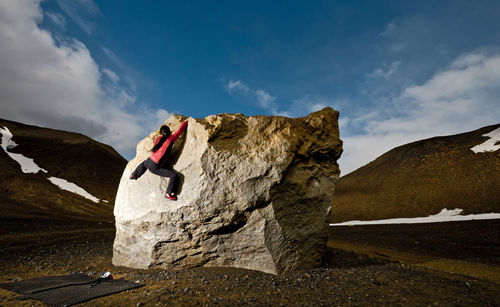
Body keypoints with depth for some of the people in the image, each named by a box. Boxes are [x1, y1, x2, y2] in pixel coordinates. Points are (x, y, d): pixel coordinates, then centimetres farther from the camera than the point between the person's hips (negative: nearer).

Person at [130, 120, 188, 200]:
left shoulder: (158, 139, 6)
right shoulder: (171, 139, -8)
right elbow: (180, 130, 0)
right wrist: (186, 121, 15)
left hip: (149, 161, 7)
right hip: (155, 167, -7)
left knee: (143, 163, 45)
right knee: (175, 176, -7)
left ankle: (134, 175, 60)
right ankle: (169, 193, -4)